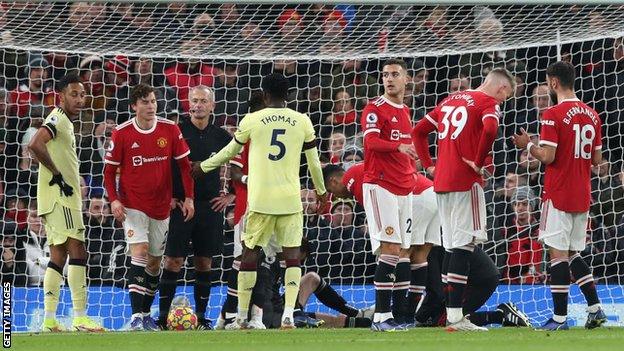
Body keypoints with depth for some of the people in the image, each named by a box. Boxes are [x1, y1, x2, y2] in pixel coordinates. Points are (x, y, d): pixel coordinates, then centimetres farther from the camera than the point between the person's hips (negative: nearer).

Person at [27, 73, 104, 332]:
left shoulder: (66, 122, 20)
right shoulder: (57, 119, -12)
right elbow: (35, 145, -28)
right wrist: (57, 175, -21)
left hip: (65, 197, 11)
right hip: (59, 197, -11)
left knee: (58, 255, 10)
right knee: (77, 251, -12)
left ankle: (49, 320, 10)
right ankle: (80, 318, -14)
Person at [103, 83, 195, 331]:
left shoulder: (170, 129, -2)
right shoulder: (122, 133, -7)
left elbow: (184, 164, 5)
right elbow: (109, 169, 0)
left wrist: (188, 197, 0)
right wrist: (114, 200, -12)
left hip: (161, 206, 3)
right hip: (132, 205, -3)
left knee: (155, 261, 9)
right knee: (140, 252, -19)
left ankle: (146, 314, 22)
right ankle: (136, 316, -21)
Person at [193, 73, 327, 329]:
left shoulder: (252, 120, 0)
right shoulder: (302, 121, 2)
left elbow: (230, 152, 14)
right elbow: (313, 161, 11)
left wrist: (203, 167, 32)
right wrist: (321, 191, 28)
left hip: (260, 200, -1)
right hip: (291, 200, 1)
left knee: (250, 253, 10)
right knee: (292, 255, 4)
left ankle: (241, 316, 12)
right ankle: (288, 315, -9)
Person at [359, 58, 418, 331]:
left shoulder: (405, 112, 19)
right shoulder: (375, 109, -5)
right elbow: (371, 141, -21)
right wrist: (399, 146, -36)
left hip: (404, 188, 8)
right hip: (380, 185, -8)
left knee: (399, 251, 4)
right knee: (390, 249, -15)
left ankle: (384, 314, 6)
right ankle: (381, 316, -15)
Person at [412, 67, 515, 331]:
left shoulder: (450, 100, 21)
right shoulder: (489, 103, -4)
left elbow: (419, 130, 24)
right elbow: (490, 130, -25)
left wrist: (429, 165, 19)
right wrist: (479, 163, -13)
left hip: (441, 181, 8)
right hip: (466, 181, -8)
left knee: (452, 247, 12)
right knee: (464, 245, -8)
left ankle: (451, 313, 12)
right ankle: (455, 317, -12)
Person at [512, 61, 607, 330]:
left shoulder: (553, 115, -13)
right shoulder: (591, 115, 9)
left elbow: (548, 156, -17)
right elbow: (597, 159, 12)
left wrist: (528, 145, 0)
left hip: (558, 195, -7)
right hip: (583, 196, 7)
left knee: (558, 253, -4)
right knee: (572, 253, 16)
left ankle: (560, 317, -5)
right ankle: (595, 308, 8)